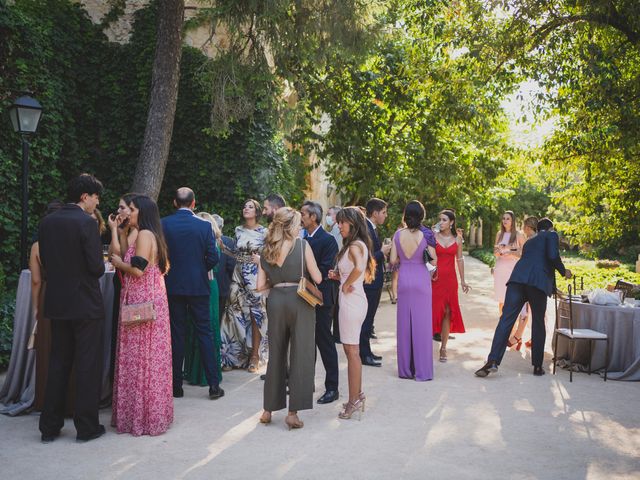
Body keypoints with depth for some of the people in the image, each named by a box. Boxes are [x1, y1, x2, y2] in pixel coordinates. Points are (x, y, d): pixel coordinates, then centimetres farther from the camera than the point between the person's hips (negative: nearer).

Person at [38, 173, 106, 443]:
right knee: (88, 366, 4)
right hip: (86, 305, -6)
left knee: (58, 364, 15)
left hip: (57, 304, 6)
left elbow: (45, 262, 9)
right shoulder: (86, 223, -15)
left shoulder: (46, 223, 4)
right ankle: (86, 427, 10)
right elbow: (97, 268, -16)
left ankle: (50, 427, 20)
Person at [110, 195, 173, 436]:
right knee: (151, 357, 12)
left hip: (141, 302, -10)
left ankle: (142, 416, 4)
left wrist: (119, 264, -2)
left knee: (140, 356, -3)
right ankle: (153, 413, 20)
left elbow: (138, 270, -20)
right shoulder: (154, 235, 17)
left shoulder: (144, 234, -12)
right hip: (153, 297, 10)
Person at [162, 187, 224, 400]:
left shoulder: (163, 224, -5)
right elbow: (213, 257, -7)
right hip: (198, 286, -1)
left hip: (172, 286, 1)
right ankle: (213, 384, 4)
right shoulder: (204, 226, -6)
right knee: (204, 333, 5)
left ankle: (176, 386, 12)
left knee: (176, 335, 8)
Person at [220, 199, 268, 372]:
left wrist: (260, 259, -16)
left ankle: (254, 355, 7)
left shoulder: (264, 232, -2)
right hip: (239, 275, 4)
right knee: (238, 314, 3)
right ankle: (237, 355, 12)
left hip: (256, 276, -4)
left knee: (255, 314, -2)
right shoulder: (238, 230, 11)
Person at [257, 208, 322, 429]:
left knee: (276, 355, 14)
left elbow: (261, 285, 5)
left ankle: (269, 409, 21)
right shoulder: (302, 245, -5)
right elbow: (317, 278, -4)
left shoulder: (266, 250, 7)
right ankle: (293, 412, 1)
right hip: (299, 300, -4)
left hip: (275, 301, 4)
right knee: (300, 355, 2)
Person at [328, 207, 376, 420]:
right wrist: (338, 276, 7)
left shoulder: (355, 245, -15)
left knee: (352, 351, -3)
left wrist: (346, 284, -21)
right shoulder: (355, 245, 15)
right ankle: (357, 396, 25)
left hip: (351, 300, -10)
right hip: (351, 300, 10)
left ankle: (354, 401, 5)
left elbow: (359, 268, -36)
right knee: (351, 350, 16)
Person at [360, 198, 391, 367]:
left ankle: (366, 352, 25)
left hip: (374, 282, 10)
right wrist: (382, 252, -14)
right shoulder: (366, 229, -19)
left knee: (368, 319, 16)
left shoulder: (371, 228, 13)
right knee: (366, 319, -2)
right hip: (369, 282, -10)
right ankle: (364, 355, 6)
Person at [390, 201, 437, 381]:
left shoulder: (398, 235, -3)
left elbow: (393, 260, -1)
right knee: (421, 324, 4)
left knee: (404, 323, 10)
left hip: (404, 279, 2)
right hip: (421, 280, -2)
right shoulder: (425, 235, -9)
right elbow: (434, 260, -7)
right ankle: (422, 370, 7)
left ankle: (405, 369, 17)